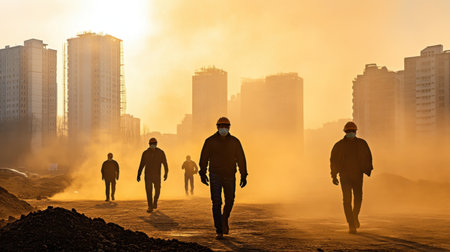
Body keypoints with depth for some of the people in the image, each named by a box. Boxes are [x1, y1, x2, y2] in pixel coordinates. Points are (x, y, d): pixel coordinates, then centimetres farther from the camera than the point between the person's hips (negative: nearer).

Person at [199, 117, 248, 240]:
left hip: (230, 176, 2)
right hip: (215, 175, -2)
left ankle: (224, 219, 40)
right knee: (216, 202, -9)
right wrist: (203, 173, 2)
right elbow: (204, 158, 4)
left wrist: (243, 175, -2)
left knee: (229, 201, 10)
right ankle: (219, 231, -6)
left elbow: (241, 159, 2)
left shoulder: (235, 142, 1)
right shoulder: (210, 141, -2)